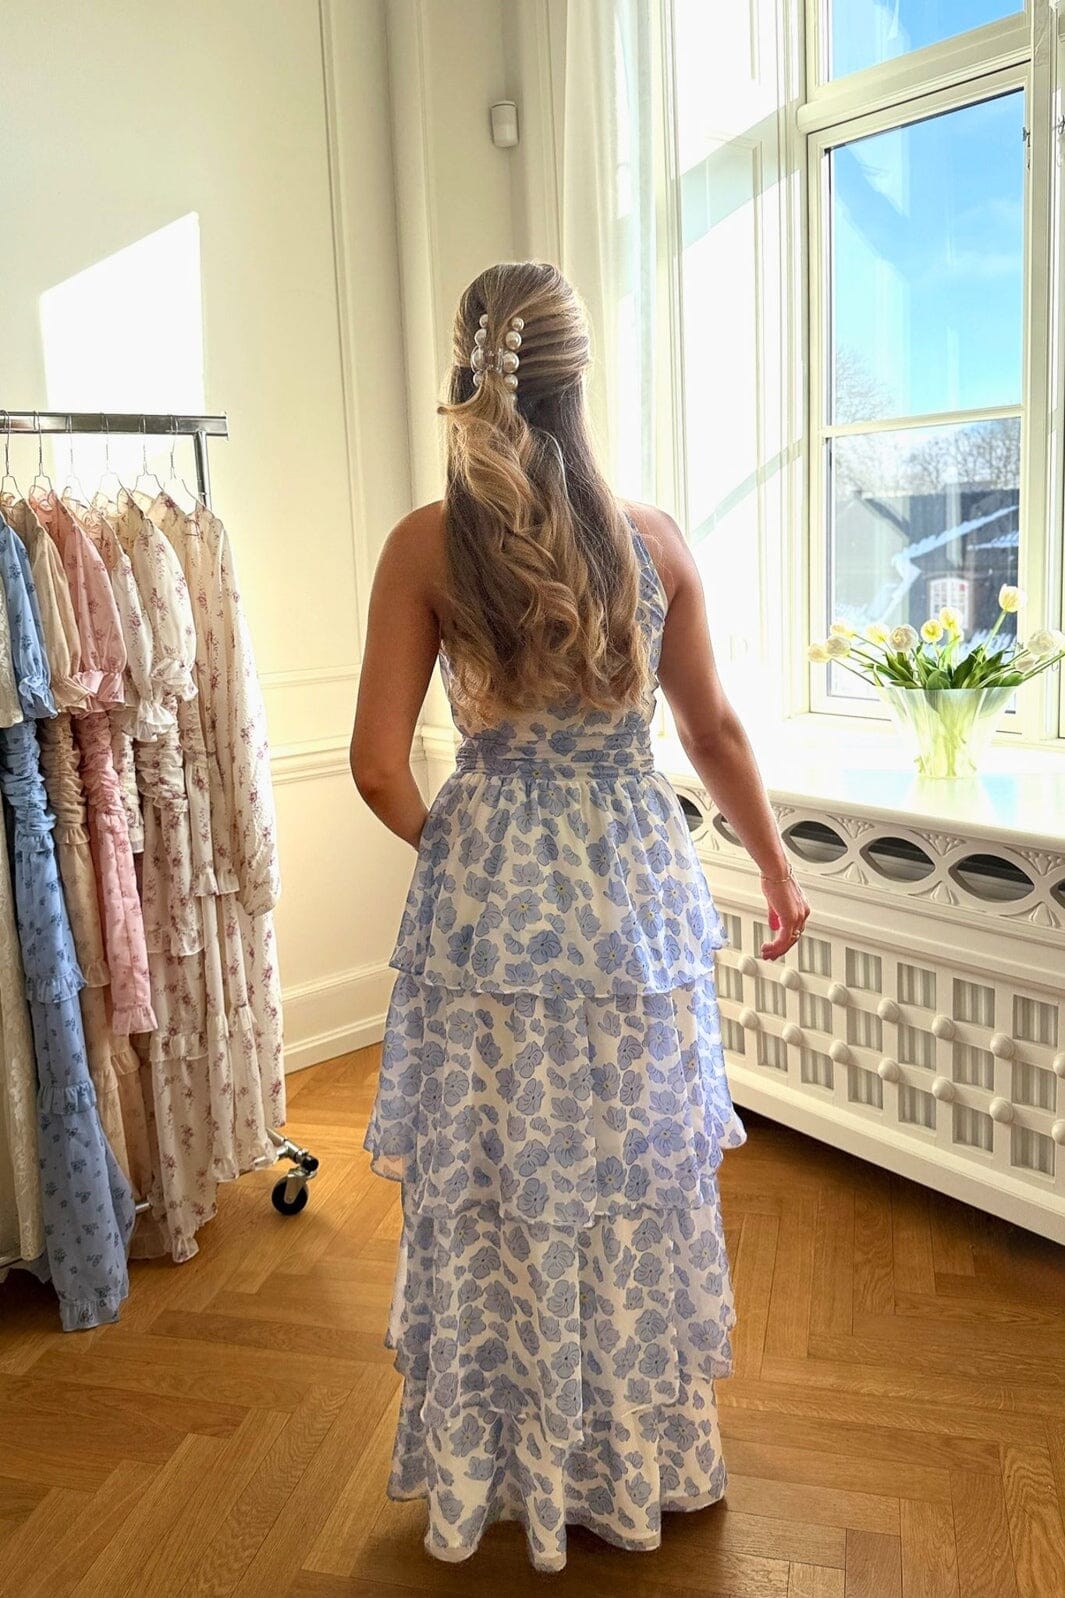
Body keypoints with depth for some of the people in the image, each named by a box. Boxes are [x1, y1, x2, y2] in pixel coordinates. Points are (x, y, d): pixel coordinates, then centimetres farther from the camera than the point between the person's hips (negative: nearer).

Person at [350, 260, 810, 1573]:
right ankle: (642, 1461, 38)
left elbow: (380, 766, -9)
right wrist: (777, 870, 19)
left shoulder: (426, 544, -8)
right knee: (640, 1183, 17)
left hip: (487, 891, -1)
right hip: (635, 885, 1)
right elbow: (715, 734, 5)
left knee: (491, 1191, 15)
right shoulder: (654, 538, -3)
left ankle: (494, 1468, 36)